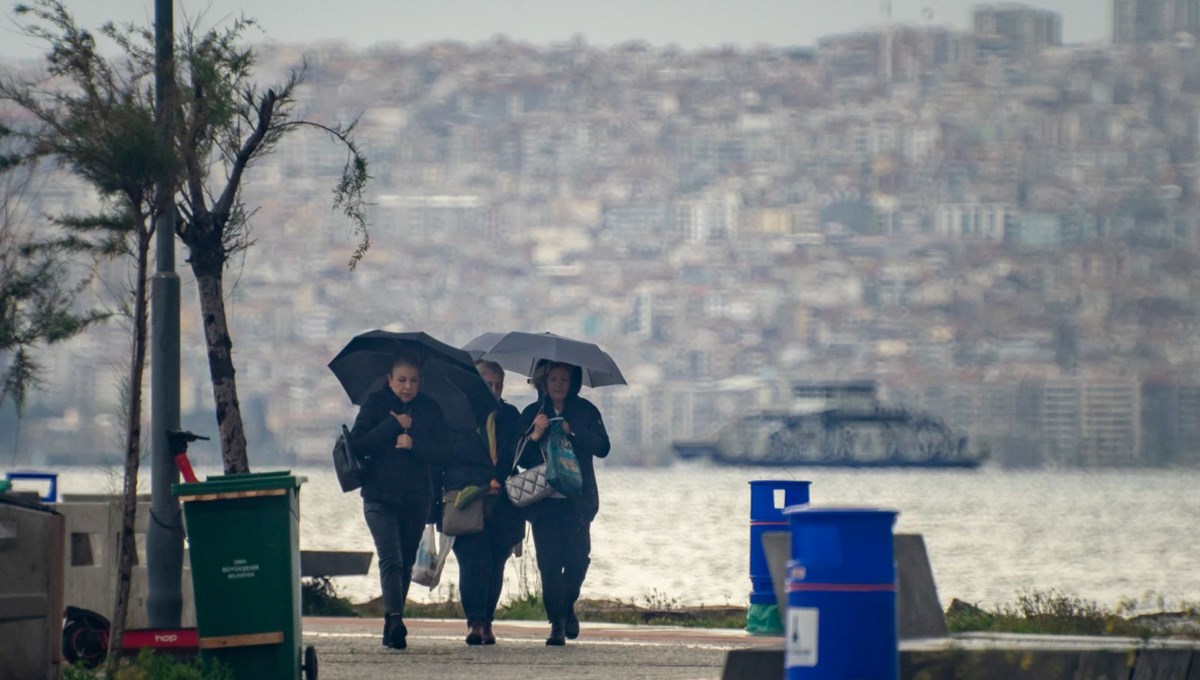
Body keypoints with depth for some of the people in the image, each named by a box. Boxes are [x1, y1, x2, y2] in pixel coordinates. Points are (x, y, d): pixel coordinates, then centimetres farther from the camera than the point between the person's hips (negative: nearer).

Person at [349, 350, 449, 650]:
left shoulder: (429, 409, 7)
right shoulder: (375, 404, 2)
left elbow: (443, 448, -2)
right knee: (390, 559, -17)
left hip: (417, 498, 3)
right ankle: (395, 620, -27)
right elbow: (358, 444, -9)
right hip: (380, 497, -3)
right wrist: (393, 425, -14)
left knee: (406, 563, 9)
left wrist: (414, 443, -19)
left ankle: (392, 625, 19)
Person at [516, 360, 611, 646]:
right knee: (549, 560, -8)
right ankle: (557, 622, -3)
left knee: (577, 556, -9)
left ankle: (567, 606, 18)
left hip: (578, 497, 0)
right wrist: (535, 435, -15)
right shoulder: (531, 414, 9)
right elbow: (522, 459, 2)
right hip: (543, 501, 0)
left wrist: (572, 431, -17)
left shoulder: (585, 411, 8)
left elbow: (602, 447, -5)